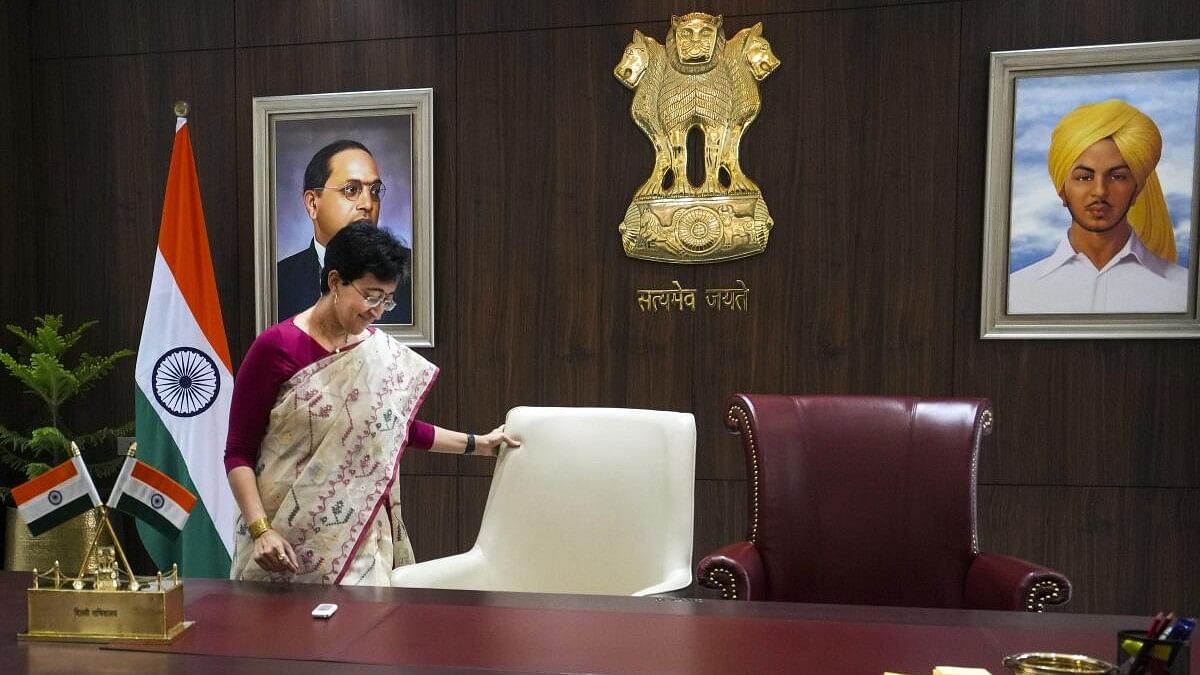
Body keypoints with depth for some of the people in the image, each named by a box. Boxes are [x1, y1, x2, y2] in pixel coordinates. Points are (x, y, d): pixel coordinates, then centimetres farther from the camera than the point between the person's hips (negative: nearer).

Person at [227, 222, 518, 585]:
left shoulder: (381, 351, 4)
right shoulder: (276, 348, -10)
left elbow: (400, 427, 17)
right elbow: (238, 452, -7)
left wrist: (476, 443, 20)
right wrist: (260, 529, -16)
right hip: (286, 534, -3)